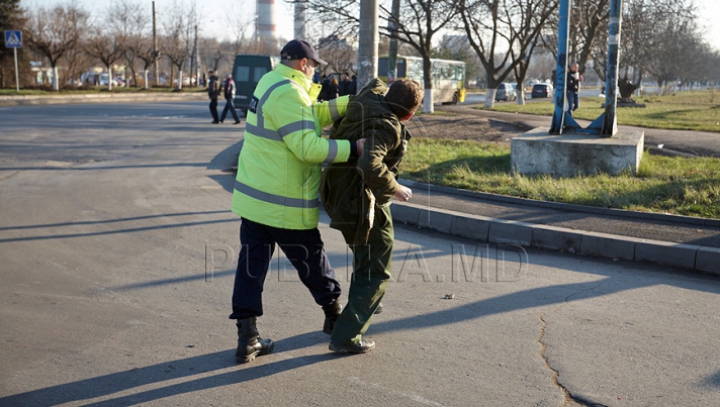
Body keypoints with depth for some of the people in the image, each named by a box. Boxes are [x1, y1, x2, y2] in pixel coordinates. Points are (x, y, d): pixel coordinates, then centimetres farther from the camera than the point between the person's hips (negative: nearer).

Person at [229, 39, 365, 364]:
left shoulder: (271, 83, 12)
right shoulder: (288, 94, -19)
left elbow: (314, 114, 9)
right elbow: (307, 146, -27)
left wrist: (353, 101, 2)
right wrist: (354, 148, -25)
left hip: (253, 197, 9)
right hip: (284, 204, -8)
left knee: (252, 264, 6)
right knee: (311, 260, 12)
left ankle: (247, 338, 8)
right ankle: (335, 315, 33)